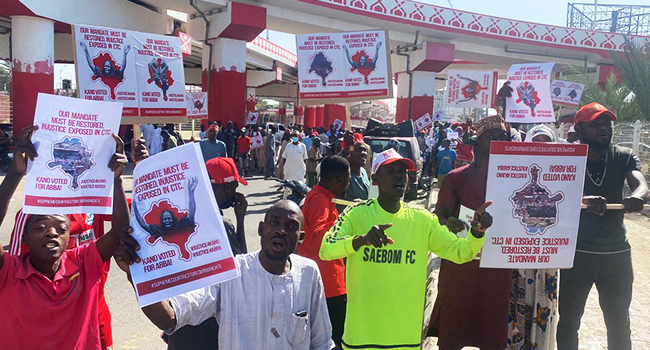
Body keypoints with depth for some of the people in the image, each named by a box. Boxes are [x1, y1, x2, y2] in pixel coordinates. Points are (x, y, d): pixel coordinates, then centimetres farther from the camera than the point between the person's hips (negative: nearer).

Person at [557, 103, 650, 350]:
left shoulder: (624, 157, 1)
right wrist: (585, 199, -43)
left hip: (617, 254, 2)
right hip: (577, 254, -2)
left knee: (619, 325, 15)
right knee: (568, 321, 12)